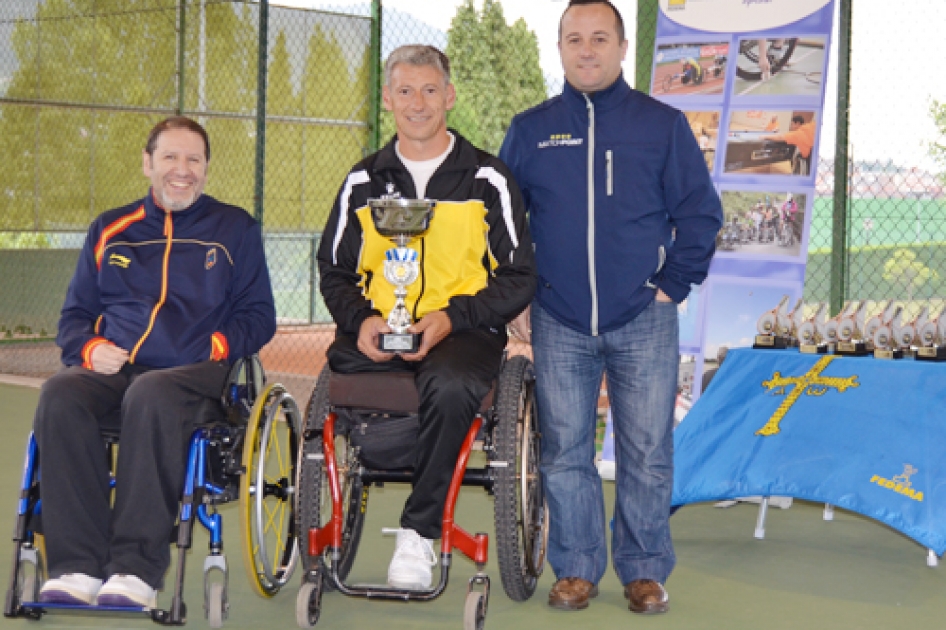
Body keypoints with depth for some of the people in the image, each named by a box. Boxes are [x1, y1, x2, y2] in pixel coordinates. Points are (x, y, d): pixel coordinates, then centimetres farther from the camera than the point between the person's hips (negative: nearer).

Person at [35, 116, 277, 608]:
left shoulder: (234, 228, 17)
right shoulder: (109, 231, 23)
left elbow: (258, 314, 12)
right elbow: (75, 314, 22)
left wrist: (221, 343, -8)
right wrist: (90, 347, 0)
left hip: (195, 374, -3)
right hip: (112, 371, 3)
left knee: (150, 395, -39)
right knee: (60, 395, -32)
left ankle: (136, 570, -39)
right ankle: (79, 567, -35)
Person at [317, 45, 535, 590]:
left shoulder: (488, 179, 7)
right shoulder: (364, 182, 16)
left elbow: (520, 278, 4)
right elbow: (335, 272, 20)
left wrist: (451, 317, -12)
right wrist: (361, 319, -4)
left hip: (462, 332, -3)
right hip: (377, 334, 3)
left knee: (449, 385, -37)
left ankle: (420, 532, -23)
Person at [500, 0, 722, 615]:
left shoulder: (664, 125, 3)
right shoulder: (530, 130, 7)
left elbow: (701, 213, 6)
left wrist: (672, 286, -1)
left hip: (644, 321, -1)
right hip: (560, 323, 1)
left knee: (647, 451, 2)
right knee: (564, 450, 4)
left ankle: (645, 570, 14)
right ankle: (576, 568, 16)